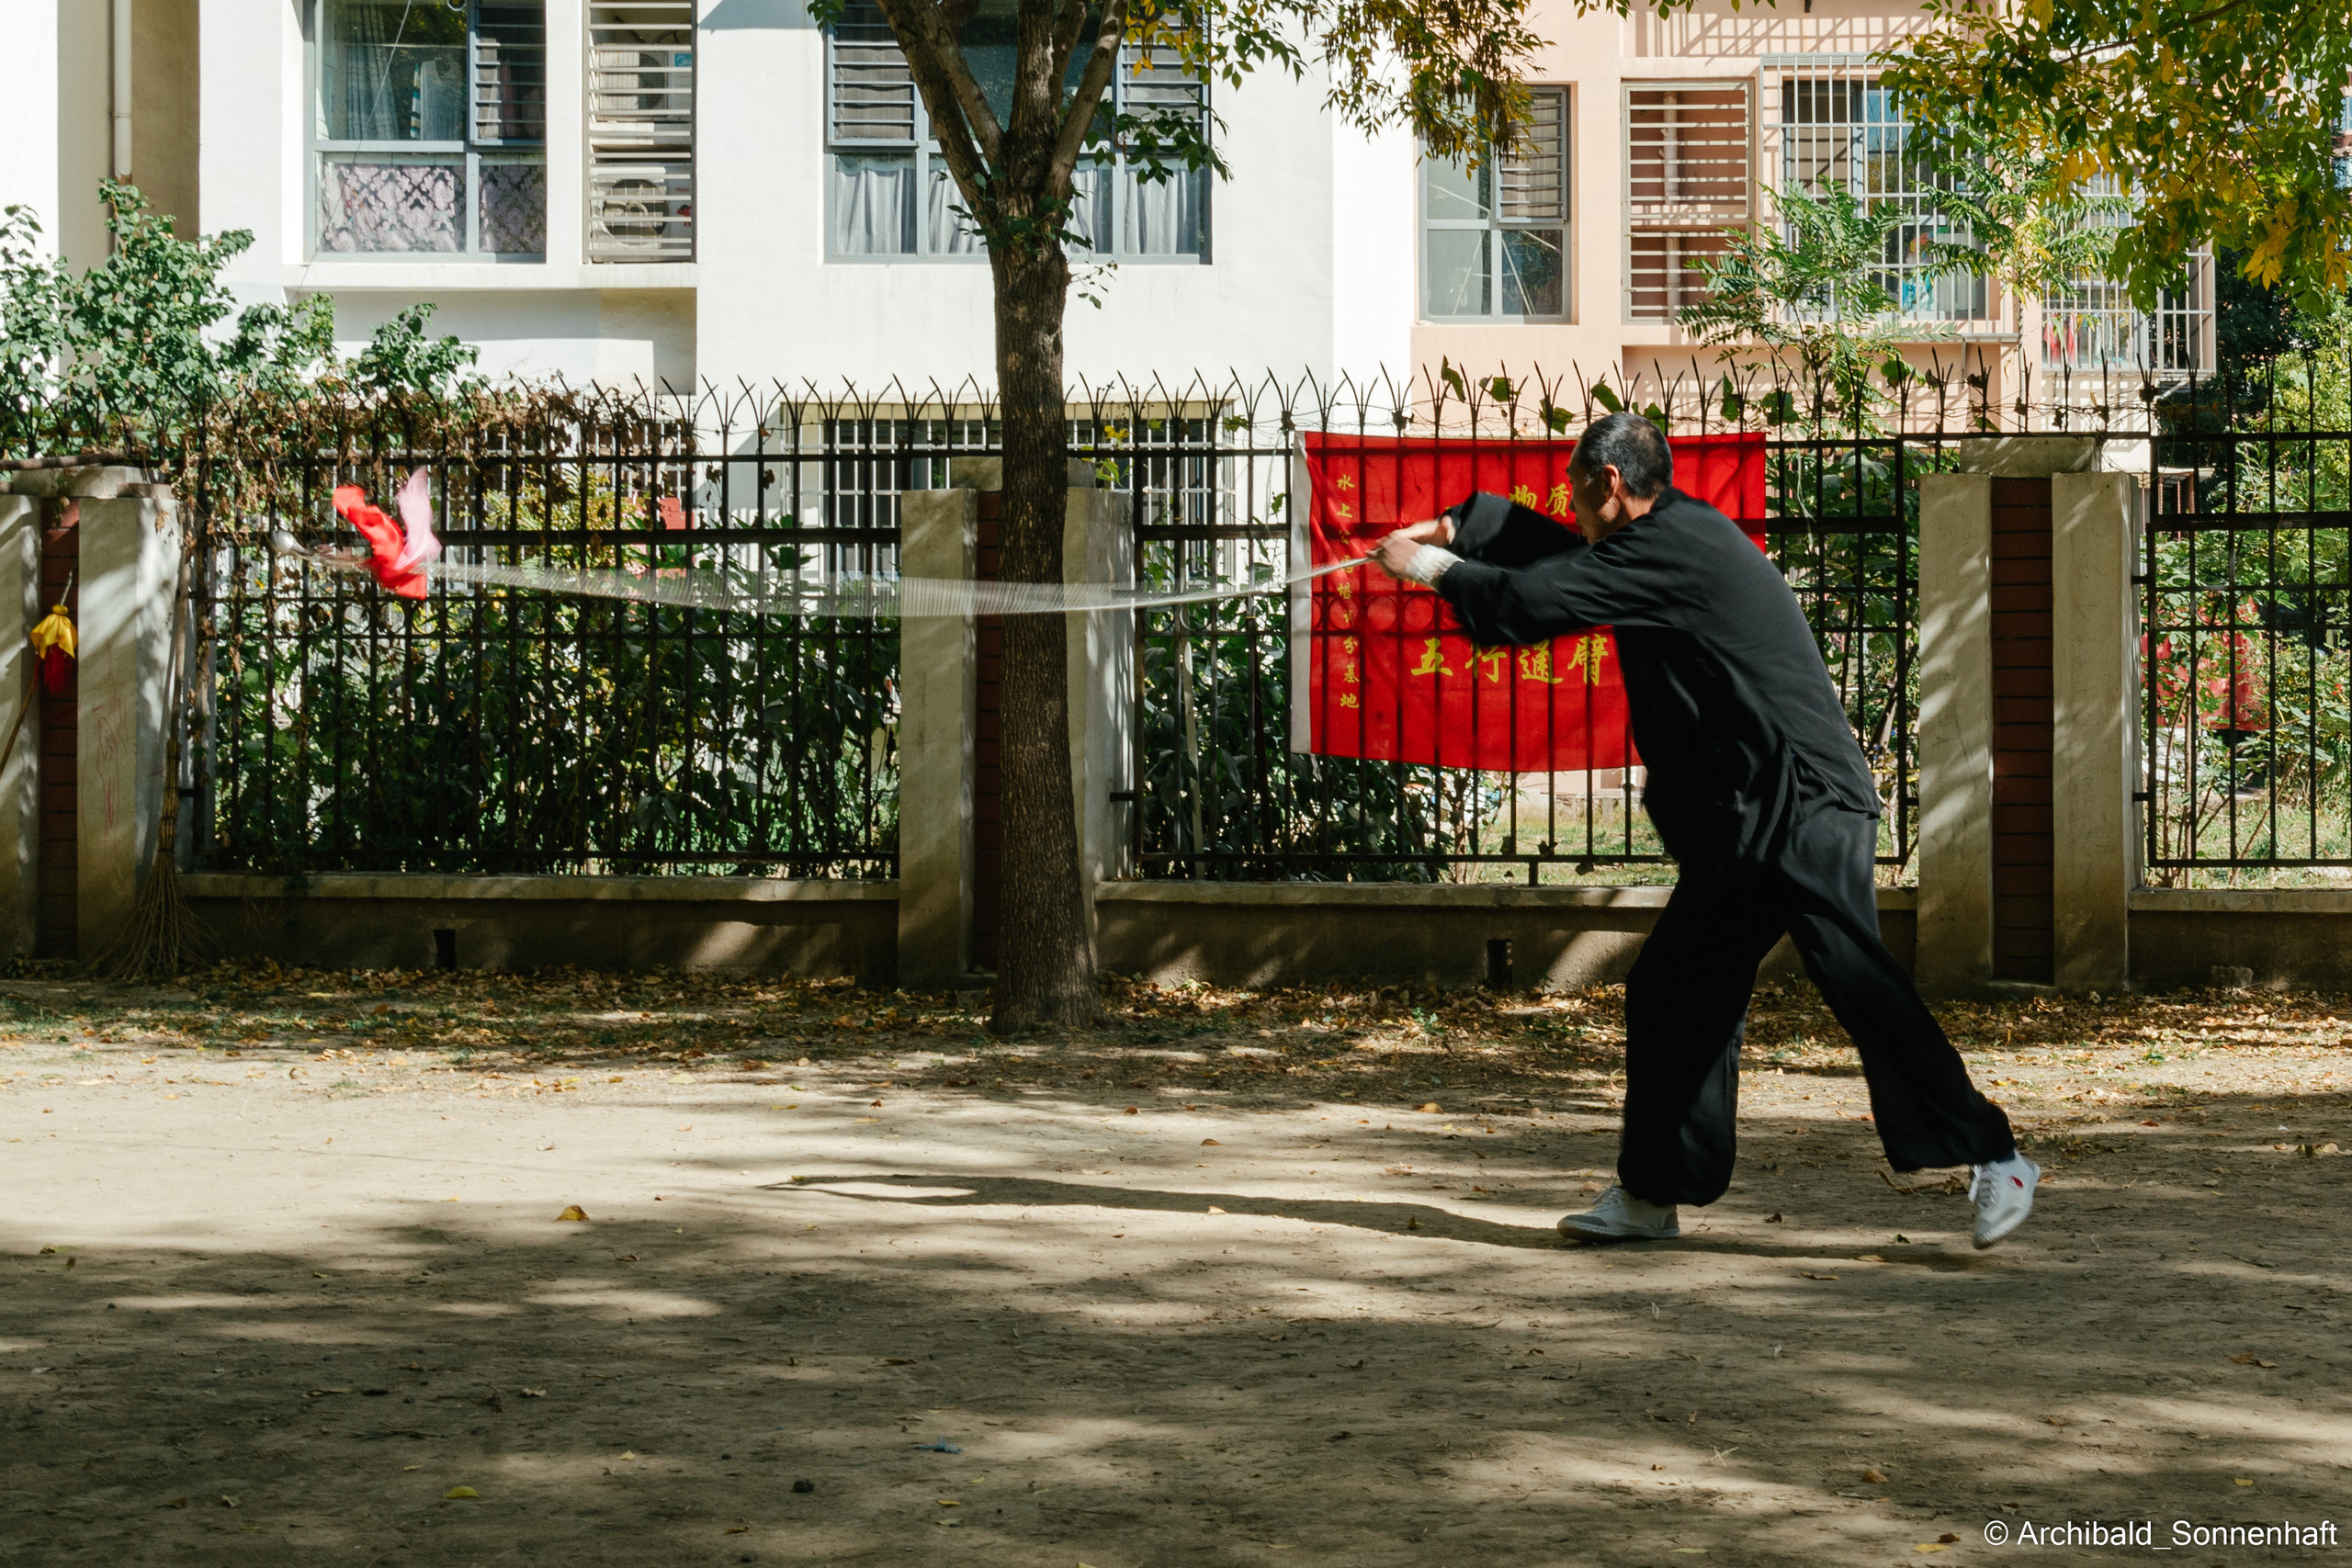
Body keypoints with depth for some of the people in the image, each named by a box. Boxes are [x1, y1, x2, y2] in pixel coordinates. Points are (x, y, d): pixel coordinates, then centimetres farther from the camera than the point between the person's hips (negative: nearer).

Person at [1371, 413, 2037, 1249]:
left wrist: (1434, 568, 3)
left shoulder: (1674, 546, -11)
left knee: (1853, 974, -21)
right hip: (1740, 829, 11)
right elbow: (1566, 557, 34)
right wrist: (1454, 527, 31)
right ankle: (1653, 1193, 20)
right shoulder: (1672, 541, 19)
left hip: (1804, 809, -11)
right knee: (1673, 992, 11)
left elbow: (1532, 601, -12)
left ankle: (1990, 1158, -21)